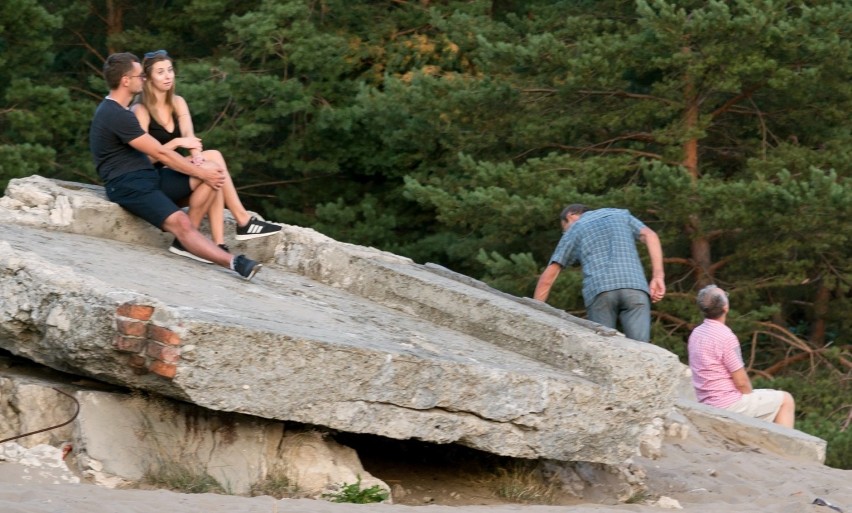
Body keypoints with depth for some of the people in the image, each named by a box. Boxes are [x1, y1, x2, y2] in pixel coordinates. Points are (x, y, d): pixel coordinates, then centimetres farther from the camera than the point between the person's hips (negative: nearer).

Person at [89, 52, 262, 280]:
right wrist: (201, 173, -4)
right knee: (180, 222, -30)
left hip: (148, 176, 10)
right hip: (128, 184, -10)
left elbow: (158, 152, 20)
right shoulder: (116, 115, -15)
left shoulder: (115, 111, 19)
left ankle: (186, 237, -13)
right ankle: (234, 262, -44)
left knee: (210, 170, -5)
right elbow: (160, 153, -13)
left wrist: (199, 168, 8)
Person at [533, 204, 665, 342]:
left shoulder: (573, 231, 25)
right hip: (634, 287, 1)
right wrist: (658, 277, 3)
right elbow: (650, 235, 10)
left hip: (599, 291, -1)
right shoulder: (620, 214, 30)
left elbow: (547, 277, 21)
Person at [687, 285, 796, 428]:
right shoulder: (726, 337, -22)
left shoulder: (696, 333, 5)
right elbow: (741, 382, -19)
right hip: (728, 404, -9)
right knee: (786, 400, 4)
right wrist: (751, 397, 2)